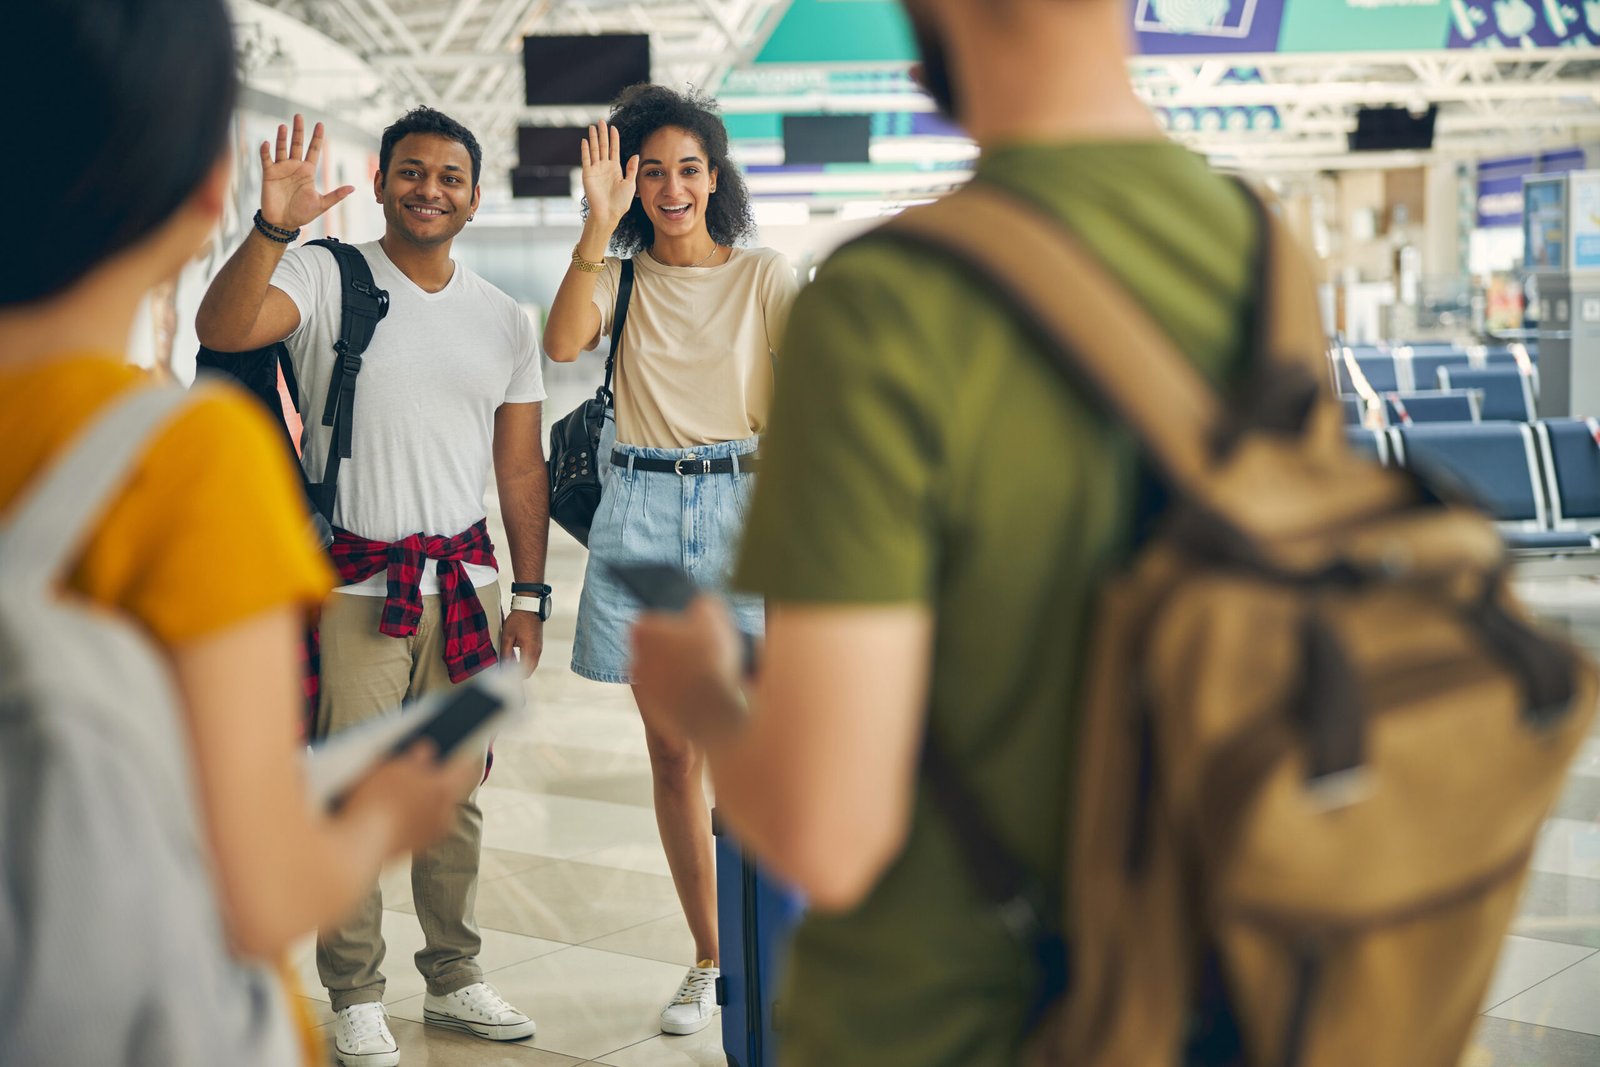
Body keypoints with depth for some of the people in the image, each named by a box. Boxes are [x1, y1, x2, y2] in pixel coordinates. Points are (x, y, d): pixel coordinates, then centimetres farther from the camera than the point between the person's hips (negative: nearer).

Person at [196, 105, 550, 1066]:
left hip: (464, 578, 4)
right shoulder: (324, 279, -3)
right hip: (354, 582, -3)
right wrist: (272, 227, -34)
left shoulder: (504, 319, 9)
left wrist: (531, 598, 7)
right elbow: (221, 331, -21)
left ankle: (455, 978, 26)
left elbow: (521, 467, 11)